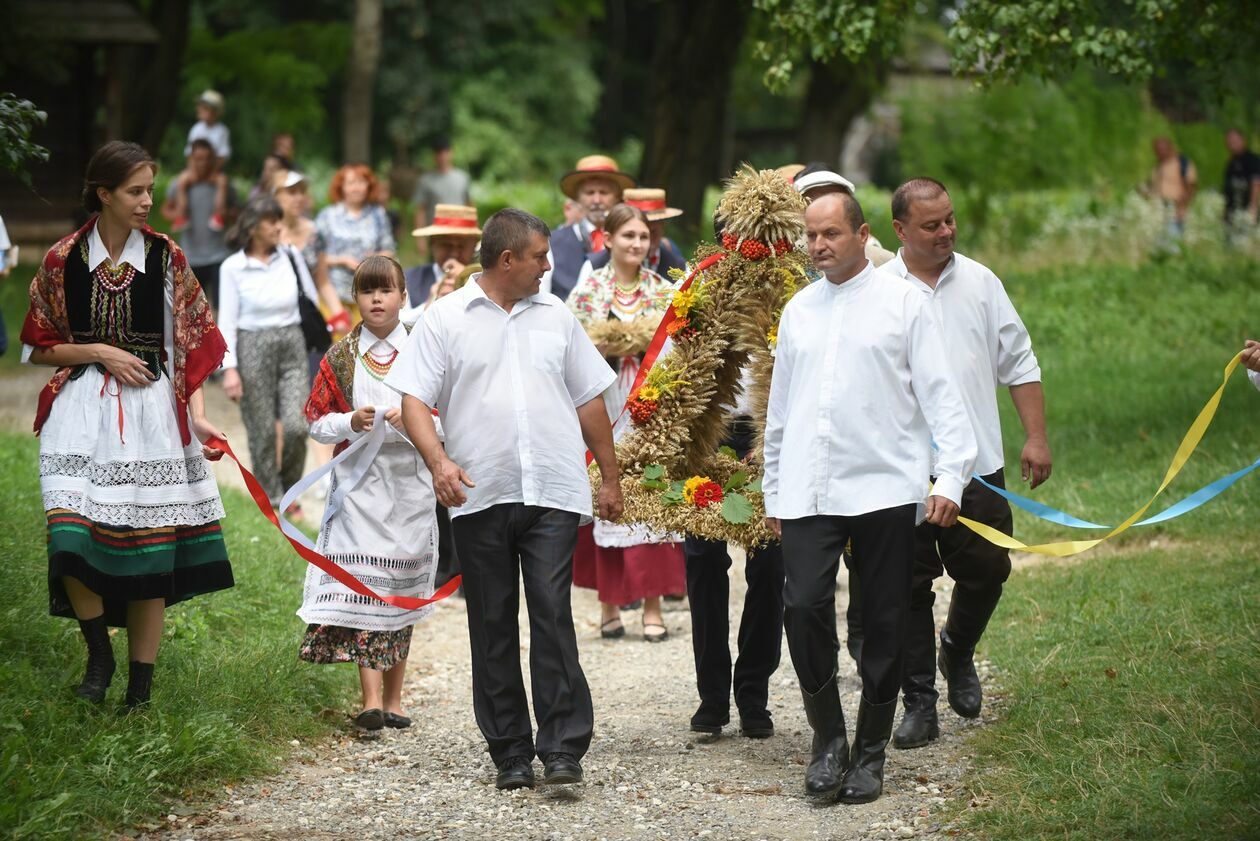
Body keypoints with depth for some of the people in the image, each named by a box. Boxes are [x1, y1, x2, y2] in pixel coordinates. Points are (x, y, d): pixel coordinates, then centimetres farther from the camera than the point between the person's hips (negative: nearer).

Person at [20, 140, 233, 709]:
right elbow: (40, 347, 8)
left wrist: (198, 415, -5)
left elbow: (191, 343, 6)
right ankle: (99, 655, 7)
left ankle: (140, 687, 9)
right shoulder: (63, 261, 2)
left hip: (151, 409, 1)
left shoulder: (166, 257, 4)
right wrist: (98, 352, -8)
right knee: (71, 537, -17)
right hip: (82, 410, 0)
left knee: (150, 552, -2)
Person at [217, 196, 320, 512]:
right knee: (262, 432, 2)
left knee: (296, 426, -9)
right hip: (253, 347, -2)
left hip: (292, 346, 2)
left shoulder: (291, 257, 4)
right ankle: (271, 500, 16)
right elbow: (227, 321, -3)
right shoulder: (233, 268, -3)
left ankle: (290, 490, 15)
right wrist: (229, 368, -10)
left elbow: (313, 301, 12)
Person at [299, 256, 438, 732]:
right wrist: (350, 422, -12)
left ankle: (393, 700, 14)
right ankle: (371, 700, -17)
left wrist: (413, 420, -16)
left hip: (410, 483, 1)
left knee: (403, 589, 6)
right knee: (361, 585, -13)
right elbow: (316, 421, 7)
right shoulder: (340, 357, 6)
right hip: (358, 484, -1)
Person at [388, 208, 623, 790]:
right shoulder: (446, 319, 5)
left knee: (553, 615, -9)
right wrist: (438, 460, -18)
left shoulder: (555, 316, 14)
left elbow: (590, 400, 20)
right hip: (479, 497, -1)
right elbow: (414, 400, -1)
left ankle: (563, 747, -8)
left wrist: (611, 478, 18)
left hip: (553, 494, 1)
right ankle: (510, 752, 12)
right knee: (492, 627, 4)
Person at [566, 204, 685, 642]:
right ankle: (609, 604, 7)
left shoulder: (664, 290, 8)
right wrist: (607, 349, -14)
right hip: (602, 405, -1)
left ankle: (652, 606, 0)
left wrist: (648, 344, -9)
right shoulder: (587, 291, 4)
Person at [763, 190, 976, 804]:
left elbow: (940, 394, -1)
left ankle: (870, 752, 14)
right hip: (807, 493, 3)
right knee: (803, 606, -12)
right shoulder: (798, 310, 14)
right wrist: (773, 492, 20)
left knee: (884, 622, 2)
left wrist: (950, 476, -10)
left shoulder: (902, 302, 2)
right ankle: (827, 737, 5)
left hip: (884, 488, -3)